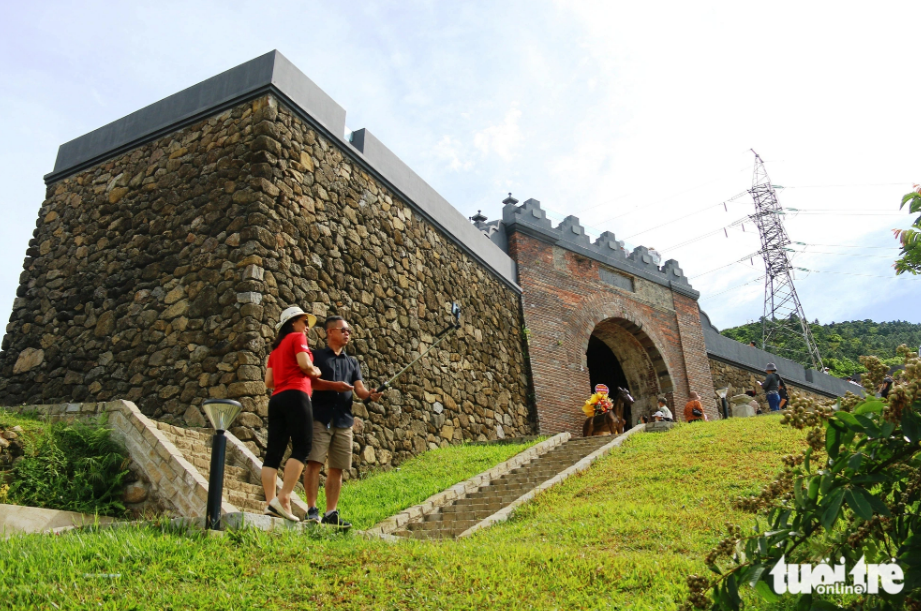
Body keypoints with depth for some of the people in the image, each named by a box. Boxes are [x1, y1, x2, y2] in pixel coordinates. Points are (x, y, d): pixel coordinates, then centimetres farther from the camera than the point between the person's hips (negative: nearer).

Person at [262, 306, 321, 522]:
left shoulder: (276, 348, 26)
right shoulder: (297, 337, 5)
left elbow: (269, 382, 19)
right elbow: (305, 364, -12)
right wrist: (316, 372, 7)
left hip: (277, 399, 8)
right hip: (295, 396, -8)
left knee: (274, 451, 0)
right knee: (302, 447, -11)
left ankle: (270, 503, -7)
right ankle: (283, 498, -21)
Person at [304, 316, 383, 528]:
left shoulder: (352, 362, 21)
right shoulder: (317, 356, 8)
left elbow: (359, 388, 10)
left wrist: (370, 395, -12)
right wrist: (333, 385, -20)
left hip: (344, 421, 4)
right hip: (320, 417, -4)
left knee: (337, 468, 4)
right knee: (314, 462, -9)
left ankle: (331, 513, 8)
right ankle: (312, 509, -3)